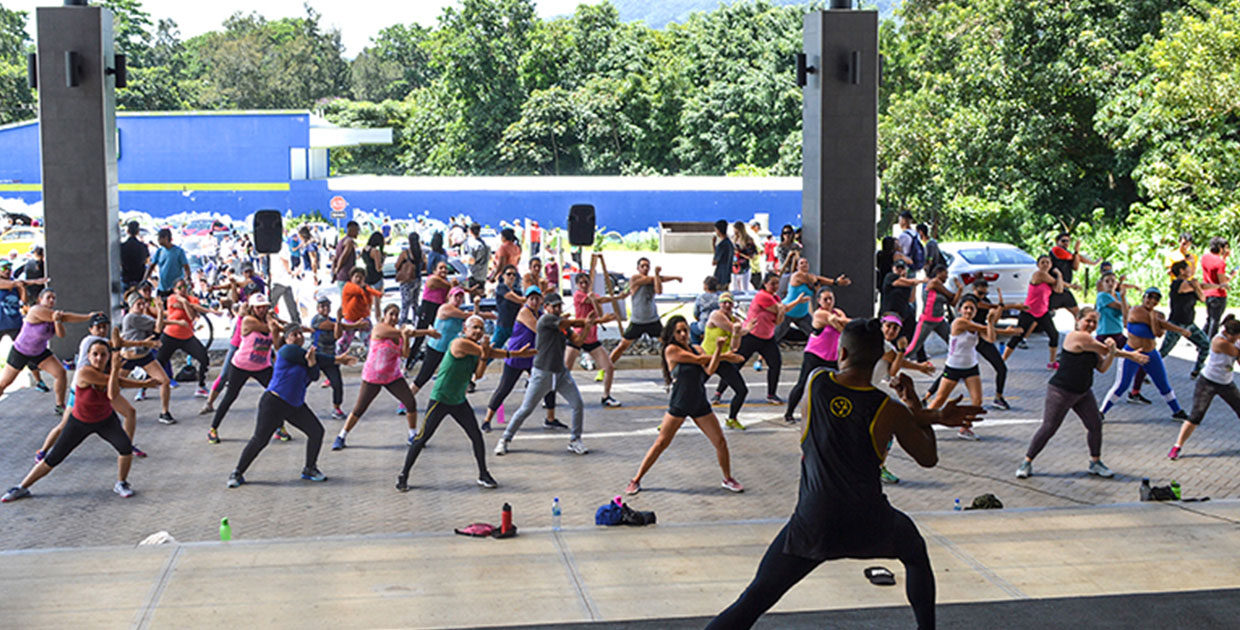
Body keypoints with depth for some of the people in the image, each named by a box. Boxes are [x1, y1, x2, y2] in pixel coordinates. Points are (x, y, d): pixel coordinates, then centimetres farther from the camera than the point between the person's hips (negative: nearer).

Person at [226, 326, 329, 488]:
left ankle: (309, 470, 19)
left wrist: (311, 362, -21)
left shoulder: (302, 355, 12)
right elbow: (320, 359, -12)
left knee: (316, 431, 4)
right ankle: (237, 473, 8)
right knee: (259, 440, -7)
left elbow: (314, 376, -2)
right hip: (274, 403, -8)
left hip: (296, 405, 8)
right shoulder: (287, 351, -14)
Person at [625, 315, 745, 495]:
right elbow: (698, 359, -14)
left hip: (700, 404, 5)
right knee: (661, 443, -1)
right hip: (678, 405, -5)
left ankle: (728, 479, 23)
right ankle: (636, 480, 10)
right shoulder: (671, 350, -10)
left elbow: (709, 370, -8)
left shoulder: (697, 349, 7)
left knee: (720, 441, 4)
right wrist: (722, 356, -5)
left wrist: (719, 350, -23)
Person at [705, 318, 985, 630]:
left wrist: (934, 416, 8)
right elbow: (928, 458, 5)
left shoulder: (816, 382, -4)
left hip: (812, 524, 0)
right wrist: (915, 405, 17)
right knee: (916, 553, 33)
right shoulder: (888, 410, -8)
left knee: (753, 601, 5)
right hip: (869, 523, 0)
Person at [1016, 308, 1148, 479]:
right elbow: (1105, 350, -15)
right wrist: (1128, 355, 0)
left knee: (1096, 425, 6)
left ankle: (1095, 463, 24)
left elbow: (1102, 368, 2)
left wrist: (1112, 353, -18)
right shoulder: (1077, 337, -20)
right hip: (1061, 392, -9)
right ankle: (1027, 463, 4)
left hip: (1083, 392, 9)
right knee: (1048, 428, -7)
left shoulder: (1090, 341, 8)